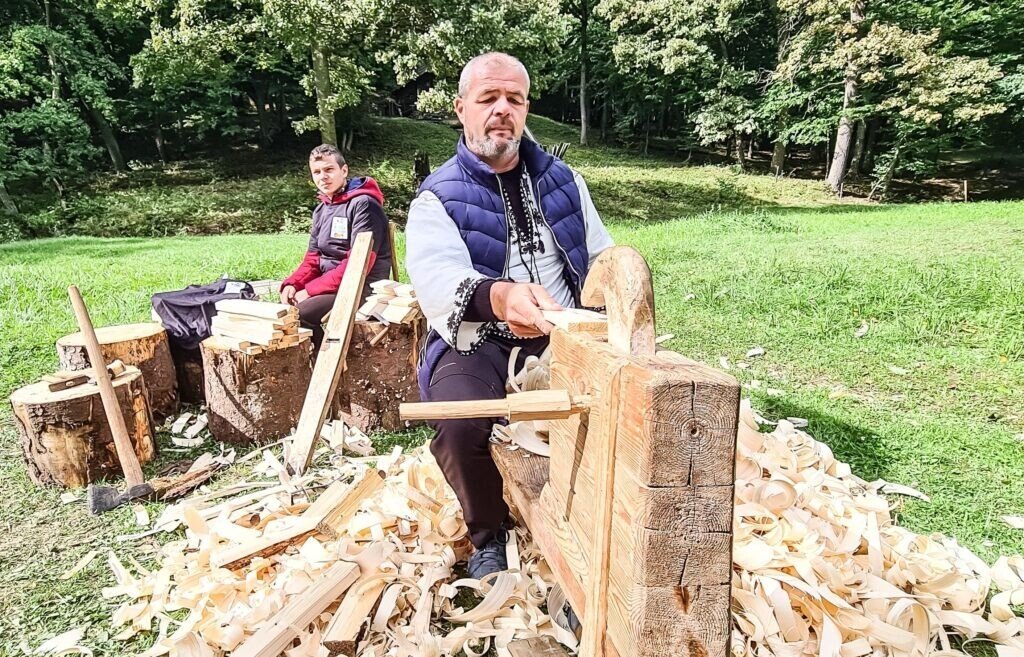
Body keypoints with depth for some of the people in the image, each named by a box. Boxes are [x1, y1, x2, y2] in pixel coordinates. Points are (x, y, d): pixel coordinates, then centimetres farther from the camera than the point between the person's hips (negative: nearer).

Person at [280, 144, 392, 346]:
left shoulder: (364, 204, -13)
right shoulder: (321, 209, 15)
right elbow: (313, 259, 15)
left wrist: (311, 290, -19)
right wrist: (291, 284, -6)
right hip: (330, 283, 9)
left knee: (299, 314, -25)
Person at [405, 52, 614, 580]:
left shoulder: (562, 179, 14)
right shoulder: (437, 199, -1)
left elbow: (602, 256, 20)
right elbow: (435, 276, -23)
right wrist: (499, 297, -45)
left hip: (563, 337, 4)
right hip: (476, 341, -3)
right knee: (457, 424, -32)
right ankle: (488, 535, 2)